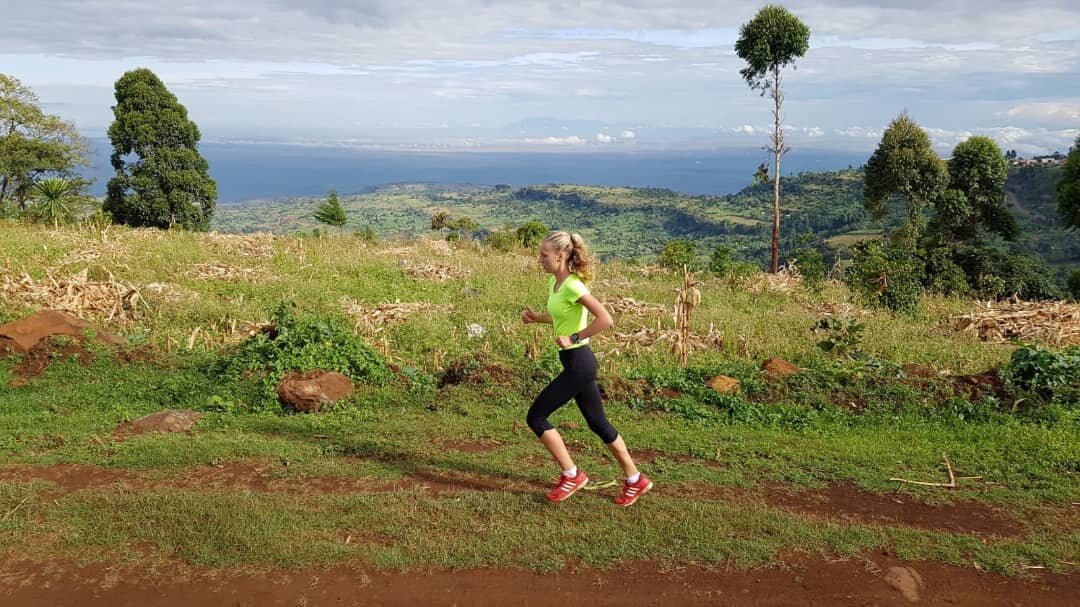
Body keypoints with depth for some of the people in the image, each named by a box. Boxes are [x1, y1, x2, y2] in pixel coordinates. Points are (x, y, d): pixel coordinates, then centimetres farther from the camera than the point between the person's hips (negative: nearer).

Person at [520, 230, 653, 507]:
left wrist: (574, 338, -23)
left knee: (536, 417, -2)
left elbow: (605, 319, -28)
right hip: (575, 362, 10)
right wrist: (536, 317, 8)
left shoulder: (572, 286, -20)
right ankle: (635, 480, 25)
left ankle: (571, 475, 10)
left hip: (578, 362, -10)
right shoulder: (554, 282, 8)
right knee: (598, 422, 15)